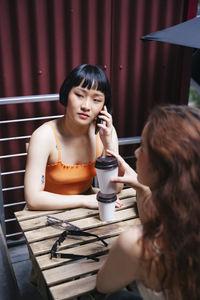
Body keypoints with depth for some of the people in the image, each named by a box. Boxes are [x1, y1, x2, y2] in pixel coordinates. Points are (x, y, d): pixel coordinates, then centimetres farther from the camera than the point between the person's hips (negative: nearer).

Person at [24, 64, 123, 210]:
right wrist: (84, 200, -23)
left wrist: (109, 144, -19)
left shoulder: (105, 131, -9)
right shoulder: (45, 135, -20)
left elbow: (116, 188, -8)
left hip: (86, 210, 3)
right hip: (51, 211, -3)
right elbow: (33, 199, -24)